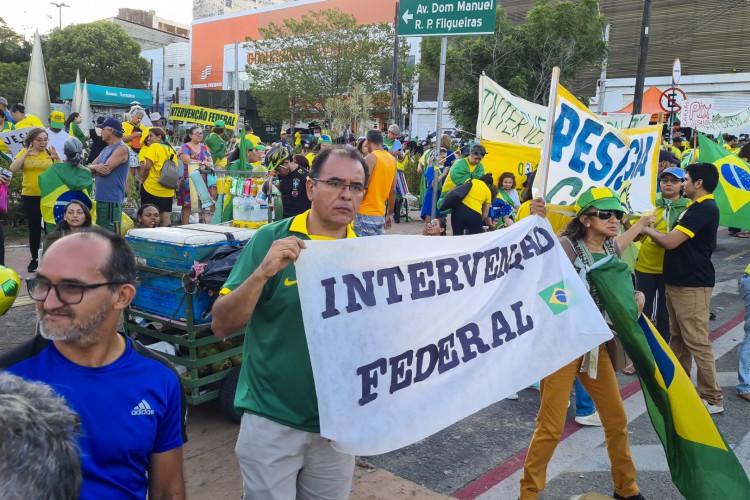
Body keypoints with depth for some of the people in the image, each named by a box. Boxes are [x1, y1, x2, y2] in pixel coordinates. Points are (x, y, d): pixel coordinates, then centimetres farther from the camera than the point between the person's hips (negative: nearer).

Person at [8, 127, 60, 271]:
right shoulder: (24, 152, 3)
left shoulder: (50, 153, 1)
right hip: (30, 196, 1)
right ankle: (34, 258, 18)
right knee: (34, 228, 7)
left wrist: (57, 158, -21)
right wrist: (25, 154, -17)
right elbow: (13, 169, -8)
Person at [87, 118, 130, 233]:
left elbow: (106, 169, -19)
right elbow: (90, 167, 14)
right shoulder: (106, 149, 18)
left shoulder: (121, 149, -11)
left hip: (112, 199, -10)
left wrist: (94, 167, 2)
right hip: (101, 198, 10)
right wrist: (96, 167, -9)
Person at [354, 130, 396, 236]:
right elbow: (393, 191, 12)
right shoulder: (392, 159, 10)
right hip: (380, 215, 7)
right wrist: (390, 214, 19)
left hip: (366, 215, -7)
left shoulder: (370, 158, -10)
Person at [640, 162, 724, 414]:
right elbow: (676, 241, 17)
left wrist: (648, 230, -6)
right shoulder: (697, 208, 18)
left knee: (697, 342, -6)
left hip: (692, 285, -11)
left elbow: (670, 241, -23)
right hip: (678, 281, 11)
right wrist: (652, 231, 4)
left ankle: (712, 399, 2)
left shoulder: (704, 209, -18)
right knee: (678, 337, 17)